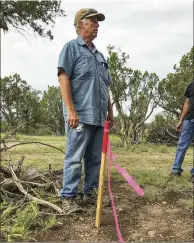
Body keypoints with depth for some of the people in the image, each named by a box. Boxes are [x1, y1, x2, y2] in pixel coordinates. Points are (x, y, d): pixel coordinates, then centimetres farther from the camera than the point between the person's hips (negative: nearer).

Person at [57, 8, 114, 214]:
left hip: (99, 116, 7)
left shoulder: (99, 55, 23)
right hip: (80, 114, -7)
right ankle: (68, 197, 7)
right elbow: (63, 78, -10)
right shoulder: (71, 47, 2)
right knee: (74, 158, -4)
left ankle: (90, 193, 22)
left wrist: (110, 111, 19)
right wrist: (71, 109, -19)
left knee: (95, 158, 11)